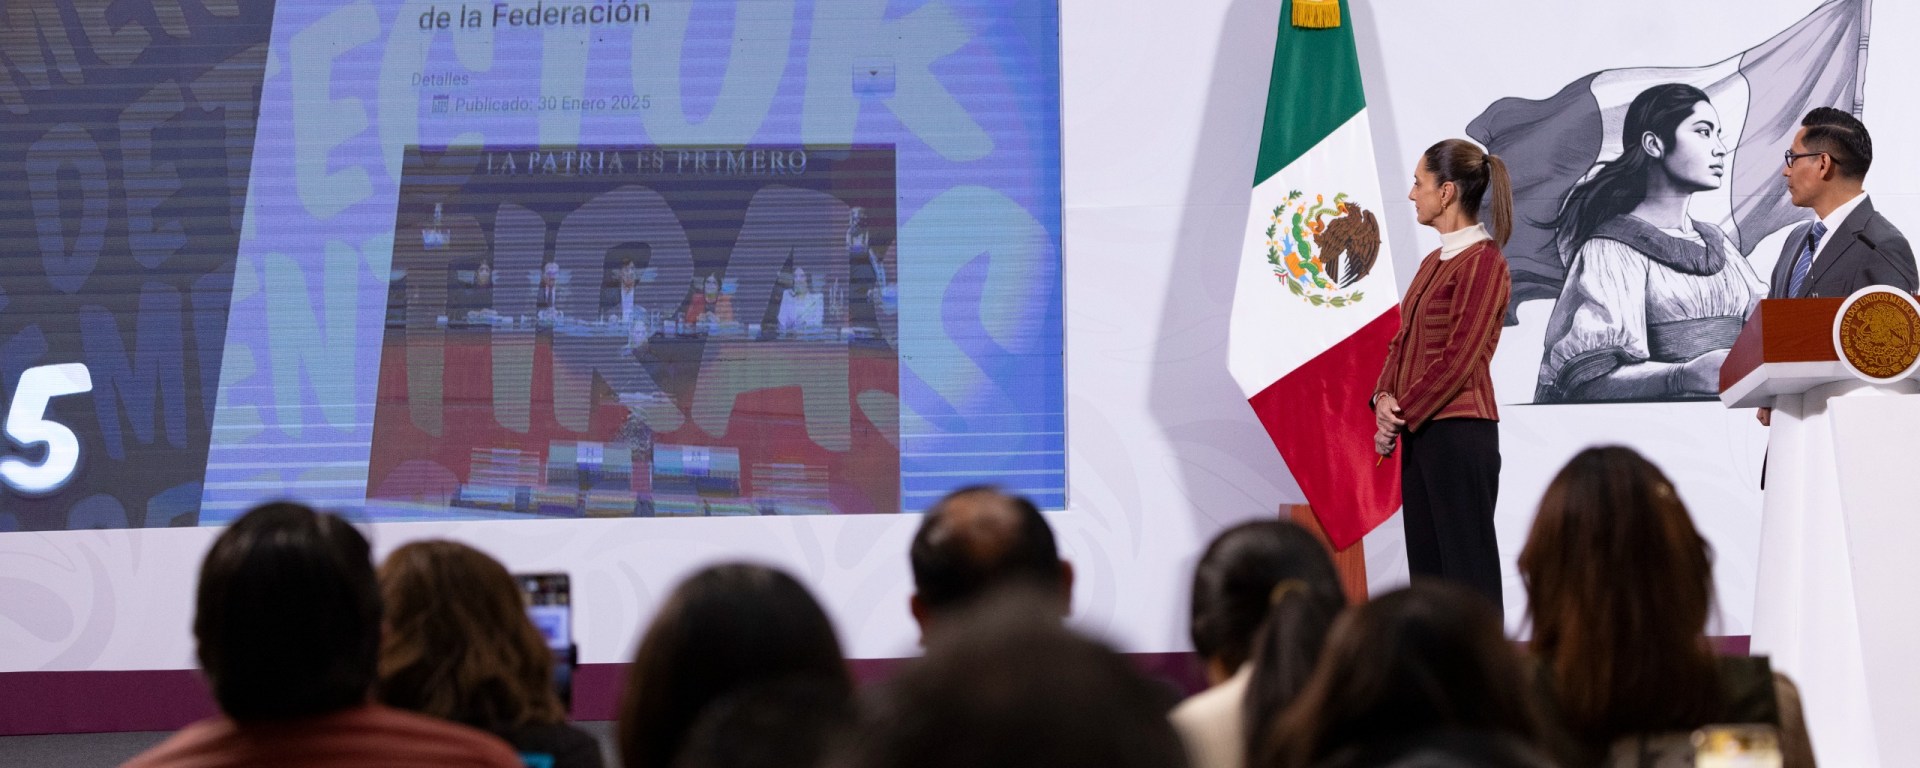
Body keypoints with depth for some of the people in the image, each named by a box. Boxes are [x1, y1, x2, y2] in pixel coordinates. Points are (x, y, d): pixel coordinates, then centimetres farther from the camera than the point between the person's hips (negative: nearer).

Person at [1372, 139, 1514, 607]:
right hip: (1420, 432, 9)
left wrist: (1400, 416, -13)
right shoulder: (1435, 262, 17)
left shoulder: (1483, 262, -11)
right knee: (1426, 569, 10)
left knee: (1468, 570, -5)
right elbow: (1403, 341, 17)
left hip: (1460, 432, -9)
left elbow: (1458, 358, -16)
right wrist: (1384, 397, -1)